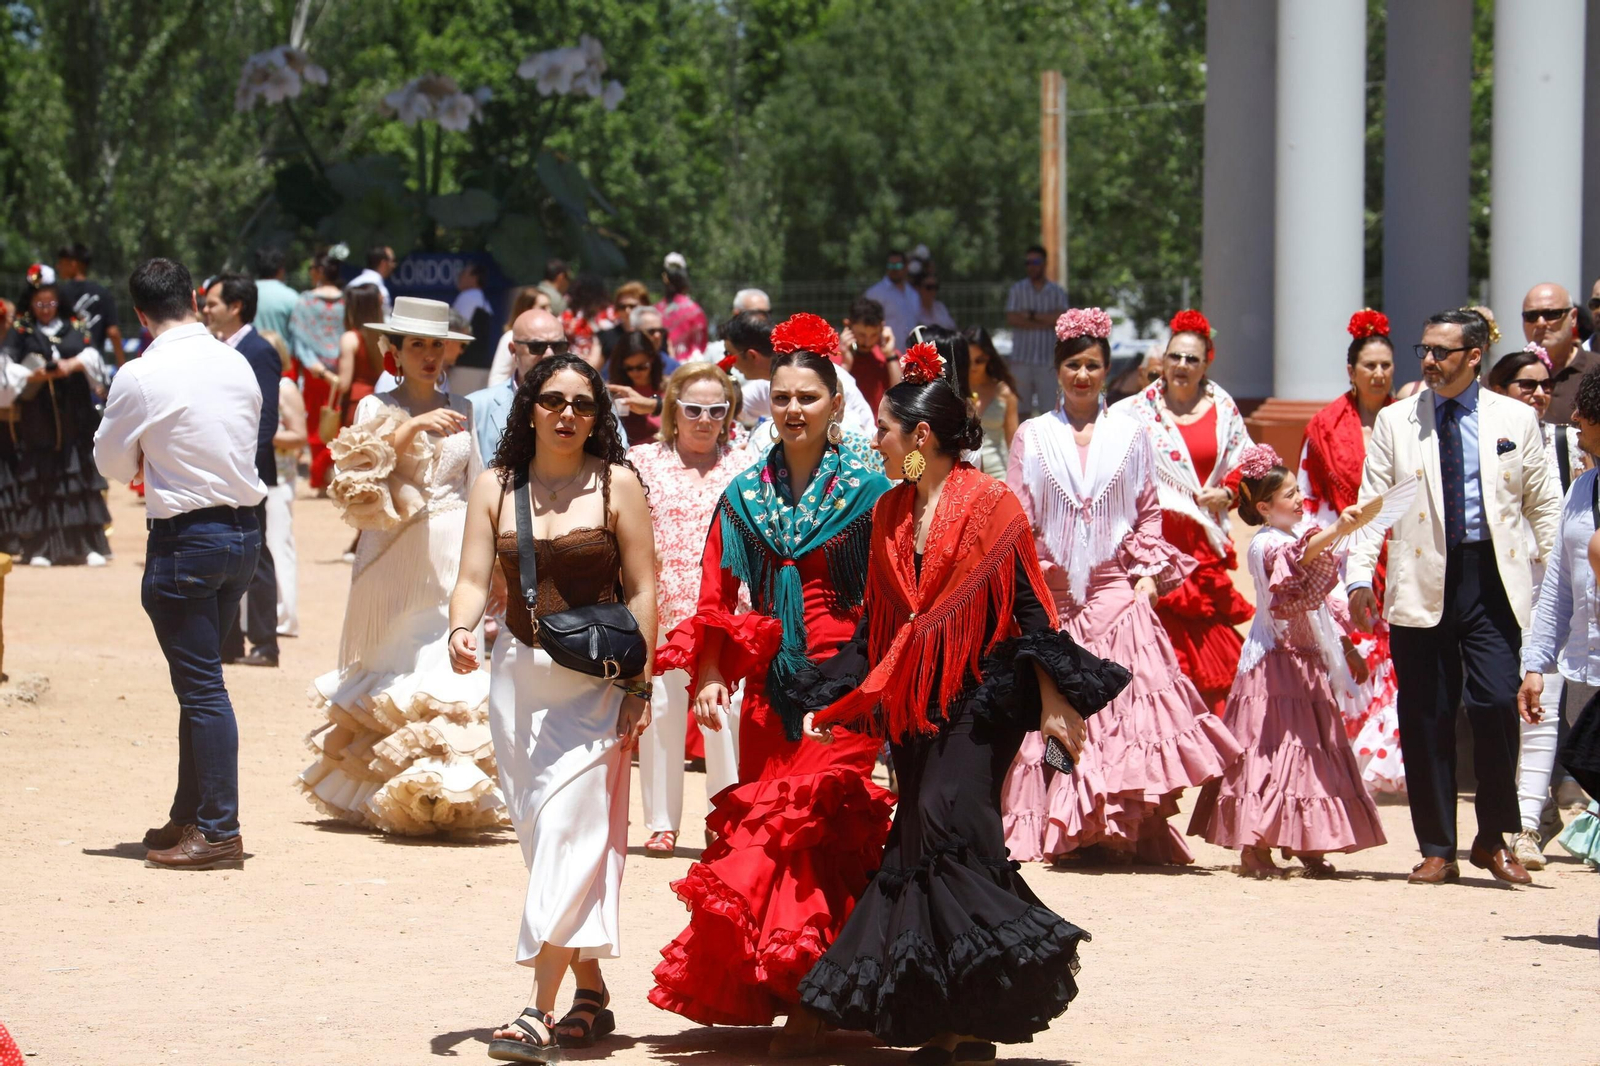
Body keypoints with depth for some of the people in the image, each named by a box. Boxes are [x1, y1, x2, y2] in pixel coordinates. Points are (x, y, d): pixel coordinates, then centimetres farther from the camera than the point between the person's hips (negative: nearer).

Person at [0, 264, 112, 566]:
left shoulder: (75, 329, 11)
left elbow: (92, 356, -5)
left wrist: (74, 364, -24)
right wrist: (33, 376, -23)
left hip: (74, 416, 1)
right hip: (35, 415, -1)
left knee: (81, 478, -2)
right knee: (37, 480, -2)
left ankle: (89, 545, -1)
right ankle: (38, 547, 1)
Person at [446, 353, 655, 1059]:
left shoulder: (617, 484, -2)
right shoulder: (495, 486, 6)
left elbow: (642, 590, -2)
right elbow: (474, 579, 0)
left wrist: (639, 687, -8)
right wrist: (461, 630, -21)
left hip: (596, 681, -4)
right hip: (518, 675, 4)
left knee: (568, 834, -13)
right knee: (542, 836, 8)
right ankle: (591, 994, 19)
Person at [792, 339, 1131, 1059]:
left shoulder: (990, 505, -6)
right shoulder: (889, 515, 12)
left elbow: (1029, 611, -7)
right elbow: (875, 625, 18)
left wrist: (1054, 703, -9)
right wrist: (830, 702, 14)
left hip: (982, 698, -7)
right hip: (911, 703, 7)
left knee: (949, 824, -19)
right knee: (919, 844, 3)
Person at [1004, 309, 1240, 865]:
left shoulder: (1129, 434, 10)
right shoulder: (1032, 437, 9)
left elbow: (1149, 512, 12)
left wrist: (1148, 577, 0)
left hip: (1115, 589, -1)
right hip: (1051, 596, 1)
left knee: (1125, 704, -14)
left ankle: (1123, 832, -15)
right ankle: (1067, 833, 1)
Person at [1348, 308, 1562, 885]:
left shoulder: (1516, 420, 7)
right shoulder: (1395, 421, 8)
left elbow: (1544, 505, 10)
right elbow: (1371, 504, 5)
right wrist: (1360, 578, -4)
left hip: (1493, 580, -1)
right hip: (1422, 585, 1)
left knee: (1496, 704, -12)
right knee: (1426, 717, 1)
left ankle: (1493, 839, 6)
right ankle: (1437, 849, 11)